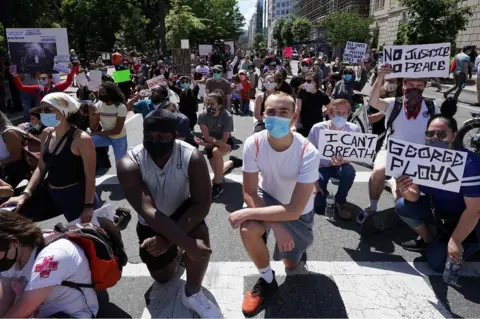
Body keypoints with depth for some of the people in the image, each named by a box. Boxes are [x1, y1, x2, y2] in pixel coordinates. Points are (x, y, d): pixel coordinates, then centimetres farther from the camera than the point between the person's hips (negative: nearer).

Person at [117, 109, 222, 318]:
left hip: (182, 214, -1)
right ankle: (178, 252, 44)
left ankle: (193, 294, -11)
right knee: (163, 277, 10)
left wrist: (169, 239, -38)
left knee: (200, 232, -35)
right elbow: (148, 211, -38)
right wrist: (186, 243, -46)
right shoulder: (129, 164, -29)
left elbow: (202, 205, -30)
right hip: (151, 224, 2)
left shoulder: (192, 158, -28)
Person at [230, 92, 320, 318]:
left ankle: (297, 250, 47)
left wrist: (247, 213, -36)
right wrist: (275, 226, -29)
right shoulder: (253, 144, -26)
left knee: (291, 267, 9)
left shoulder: (308, 153, -33)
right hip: (267, 197, 1)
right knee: (248, 230, -31)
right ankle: (267, 281, -2)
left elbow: (294, 210, -34)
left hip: (298, 211, -1)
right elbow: (249, 192, -19)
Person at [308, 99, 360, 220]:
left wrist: (343, 161, -38)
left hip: (340, 166, 1)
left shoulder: (354, 129, -17)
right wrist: (314, 182, -16)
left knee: (349, 170, -35)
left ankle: (340, 202, -8)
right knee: (318, 206, -15)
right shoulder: (317, 129, -20)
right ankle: (323, 193, 24)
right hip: (320, 167, -1)